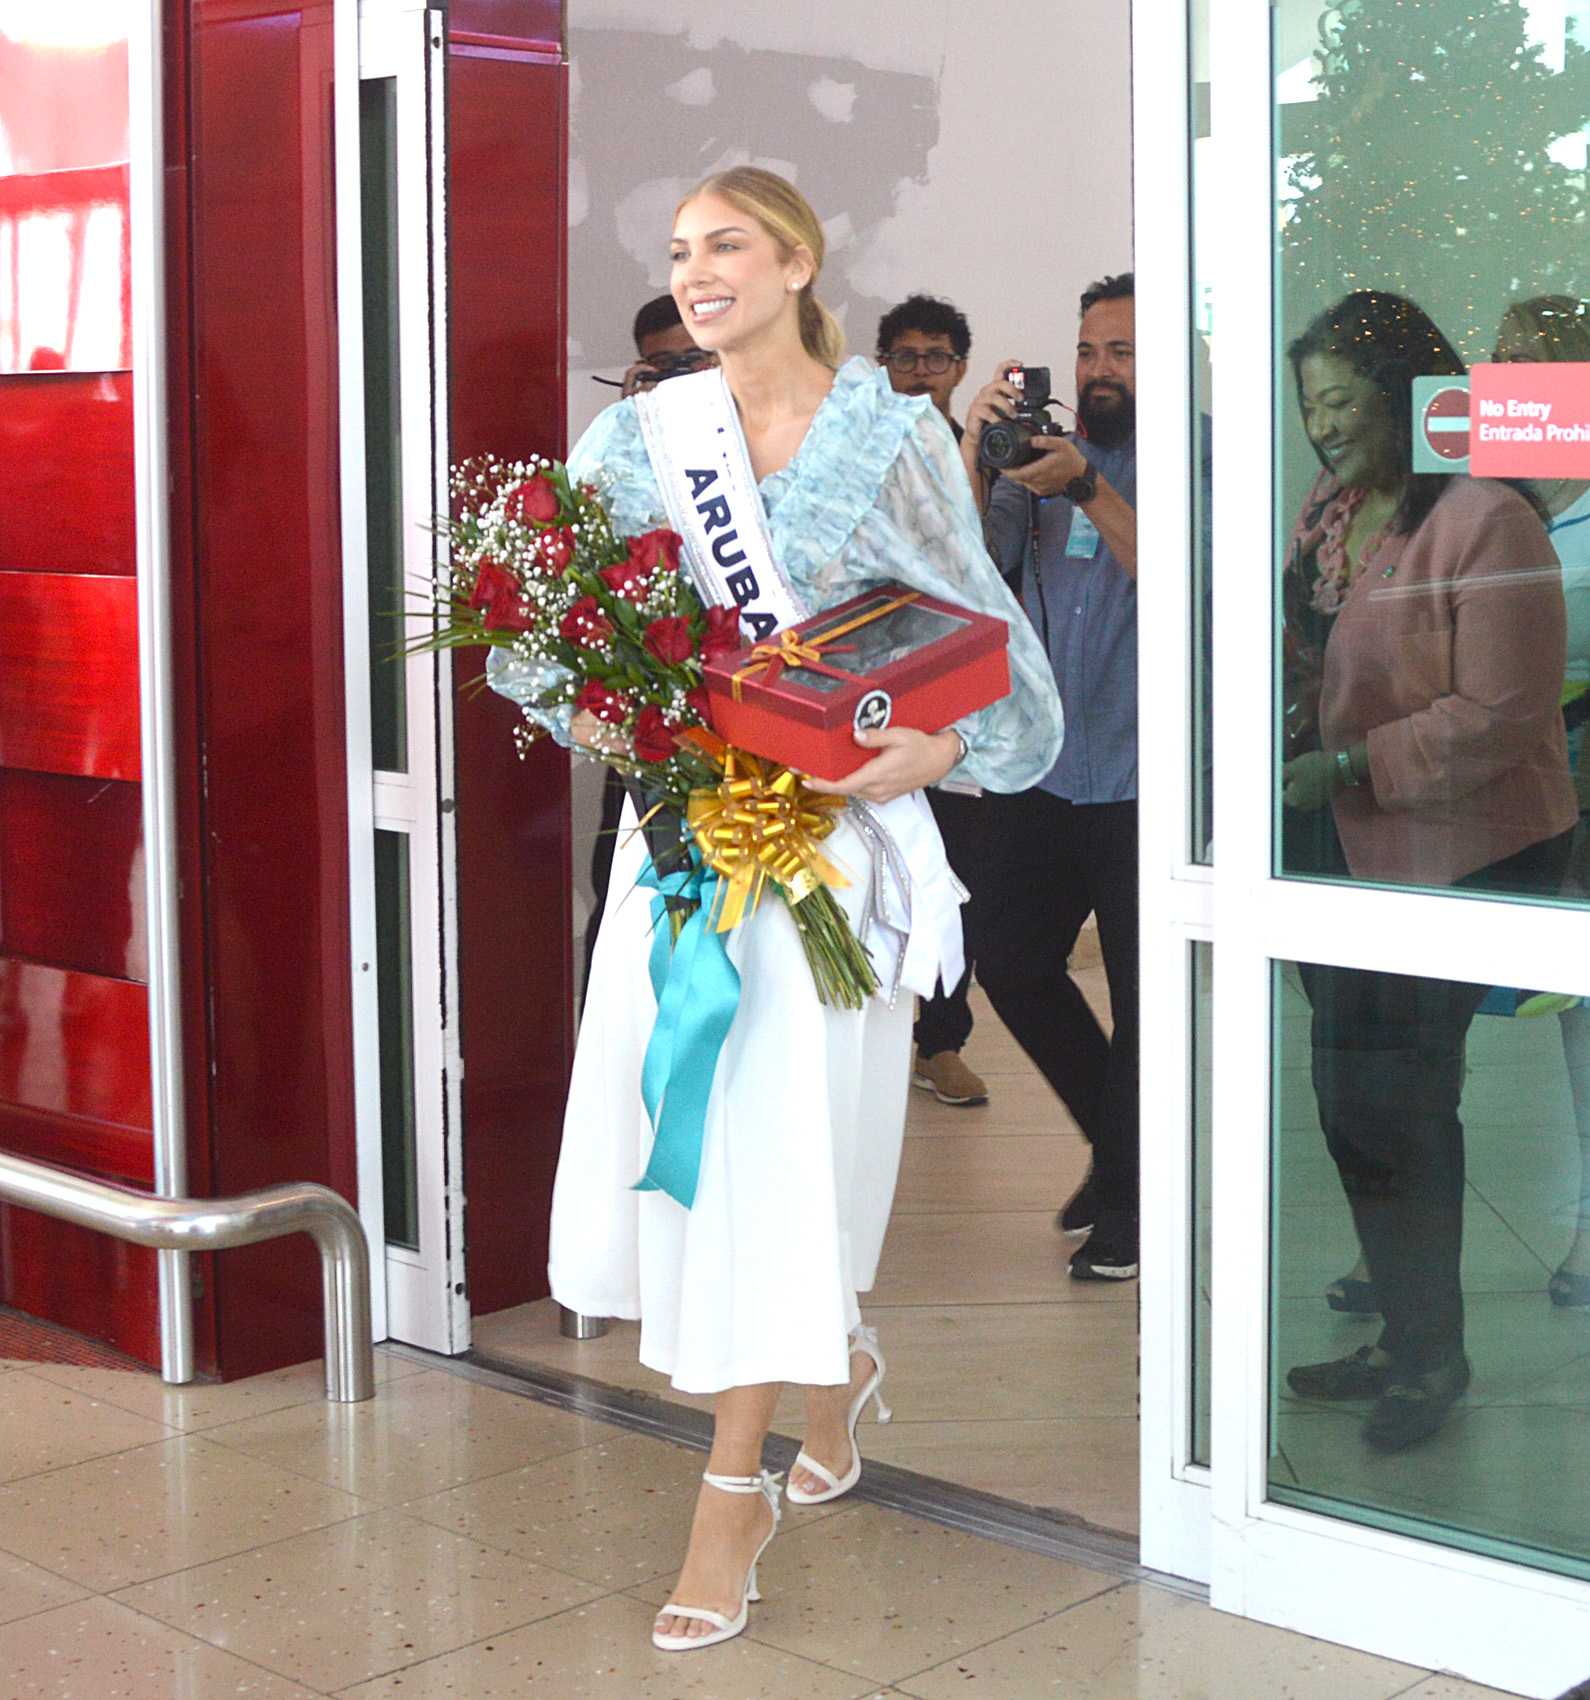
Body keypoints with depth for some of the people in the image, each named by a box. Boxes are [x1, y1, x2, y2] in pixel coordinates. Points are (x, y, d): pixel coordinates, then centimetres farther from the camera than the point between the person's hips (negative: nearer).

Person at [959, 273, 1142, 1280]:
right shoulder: (1043, 463, 11)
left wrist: (1088, 489, -29)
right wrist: (976, 445, -14)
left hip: (1143, 782, -5)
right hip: (1046, 772, 6)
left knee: (1143, 996, 2)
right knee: (1012, 963, 10)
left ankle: (1127, 1198, 18)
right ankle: (1119, 1143, 30)